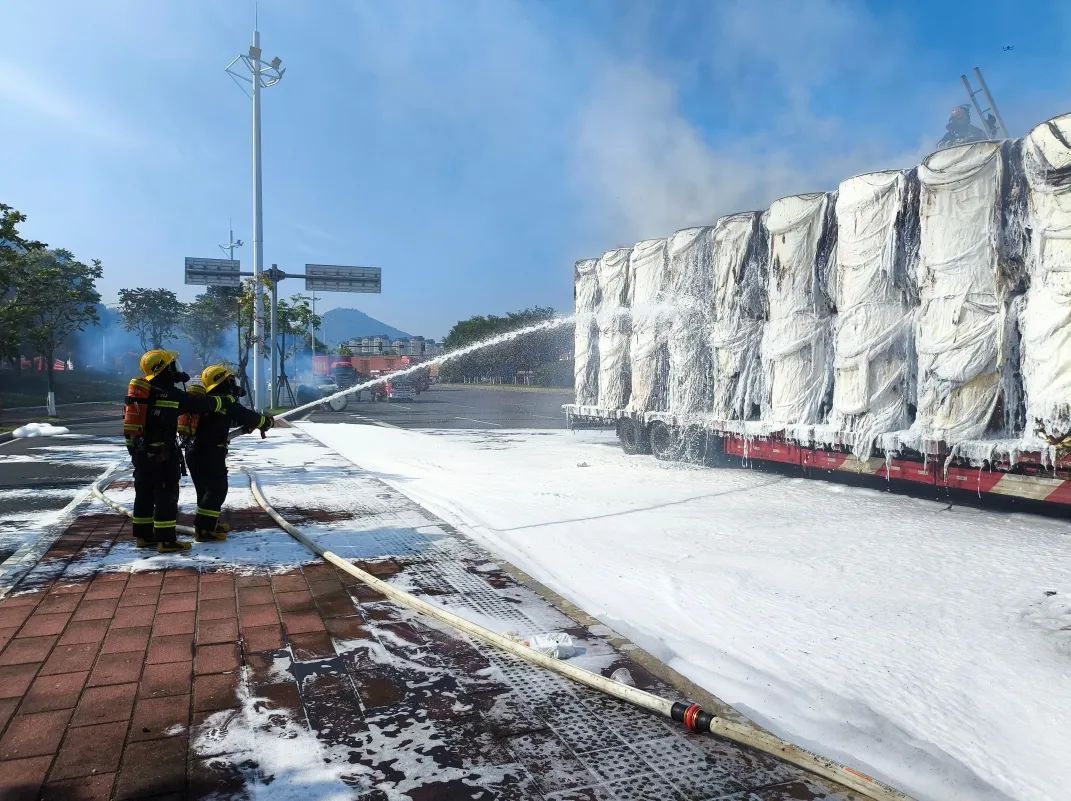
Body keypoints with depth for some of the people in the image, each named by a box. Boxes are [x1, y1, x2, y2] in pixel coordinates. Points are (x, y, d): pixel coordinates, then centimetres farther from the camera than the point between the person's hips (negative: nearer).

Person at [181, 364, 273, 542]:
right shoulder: (226, 401, -14)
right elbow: (248, 417, -11)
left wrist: (247, 424, 21)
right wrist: (267, 421, 6)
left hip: (193, 452, 9)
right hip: (210, 453, -9)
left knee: (206, 488, 20)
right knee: (216, 489, -3)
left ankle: (211, 523, 32)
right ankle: (204, 530, -4)